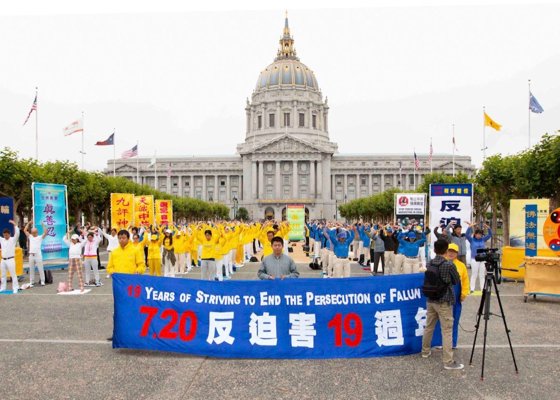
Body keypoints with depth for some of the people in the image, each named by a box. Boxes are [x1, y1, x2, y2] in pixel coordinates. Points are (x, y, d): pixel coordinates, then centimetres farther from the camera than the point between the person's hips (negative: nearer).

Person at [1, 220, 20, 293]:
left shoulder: (13, 239, -2)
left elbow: (17, 233, -16)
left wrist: (14, 224, -21)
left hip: (10, 260, -5)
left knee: (13, 274, -5)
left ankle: (15, 288, -5)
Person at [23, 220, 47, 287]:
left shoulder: (40, 237, 5)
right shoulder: (30, 237, 15)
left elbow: (45, 232, -9)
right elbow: (25, 230, 14)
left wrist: (43, 225, -6)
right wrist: (29, 223, 11)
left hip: (38, 255, -4)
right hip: (31, 255, 4)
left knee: (40, 269, -1)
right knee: (31, 270, 8)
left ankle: (42, 281, 4)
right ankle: (31, 282, 15)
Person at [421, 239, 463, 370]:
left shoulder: (429, 264, 0)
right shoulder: (449, 265, -14)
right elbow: (457, 281, -1)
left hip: (430, 300, 6)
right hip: (444, 301, -5)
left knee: (429, 327, 18)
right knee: (447, 331, -2)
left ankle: (425, 351, 32)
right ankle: (448, 361, -1)